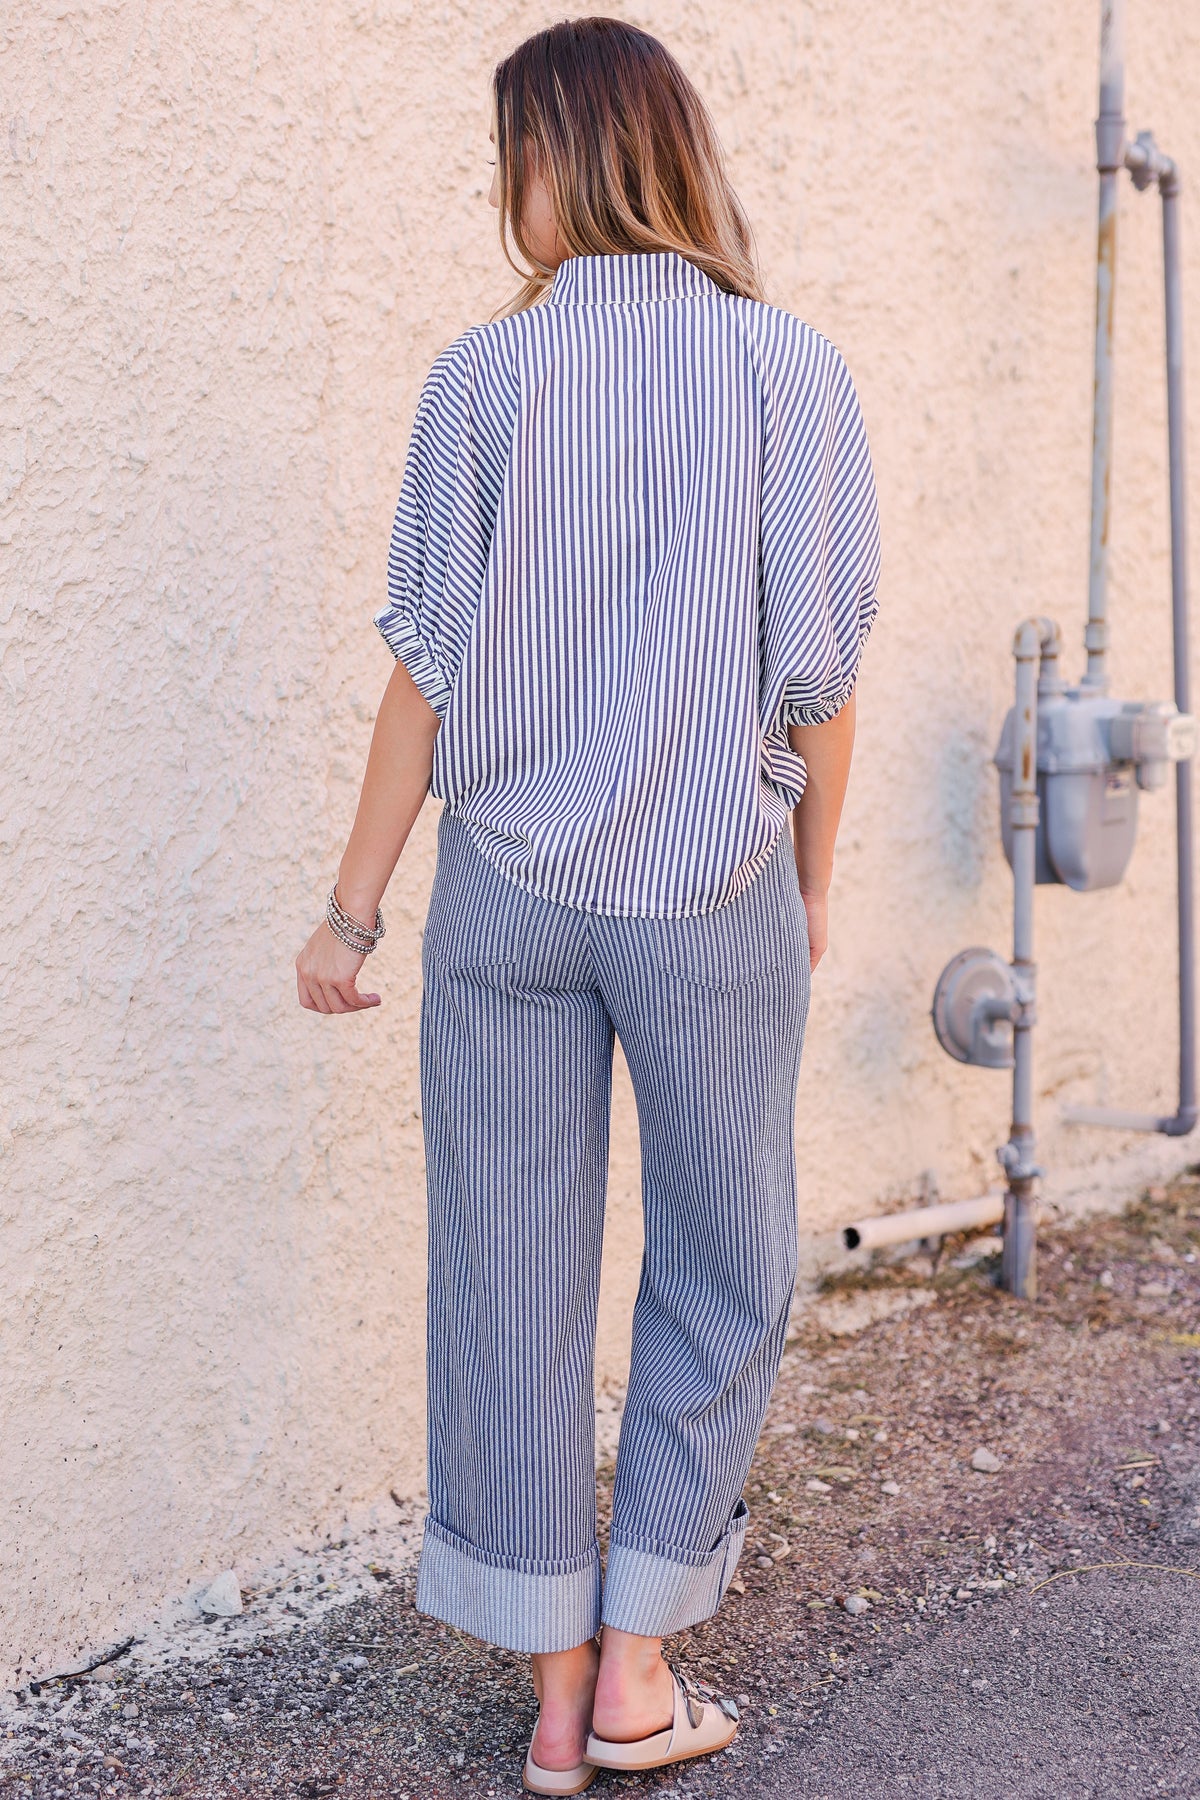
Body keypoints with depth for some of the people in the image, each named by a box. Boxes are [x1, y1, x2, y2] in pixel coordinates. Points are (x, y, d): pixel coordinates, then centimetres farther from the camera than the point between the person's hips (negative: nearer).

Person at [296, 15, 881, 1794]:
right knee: (722, 1275, 15)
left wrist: (352, 908, 6)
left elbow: (431, 666, -2)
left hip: (507, 891, 1)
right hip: (712, 891, -1)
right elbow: (819, 671, -4)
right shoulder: (791, 366, -3)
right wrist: (812, 882, 11)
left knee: (514, 1284, 10)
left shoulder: (483, 375, -2)